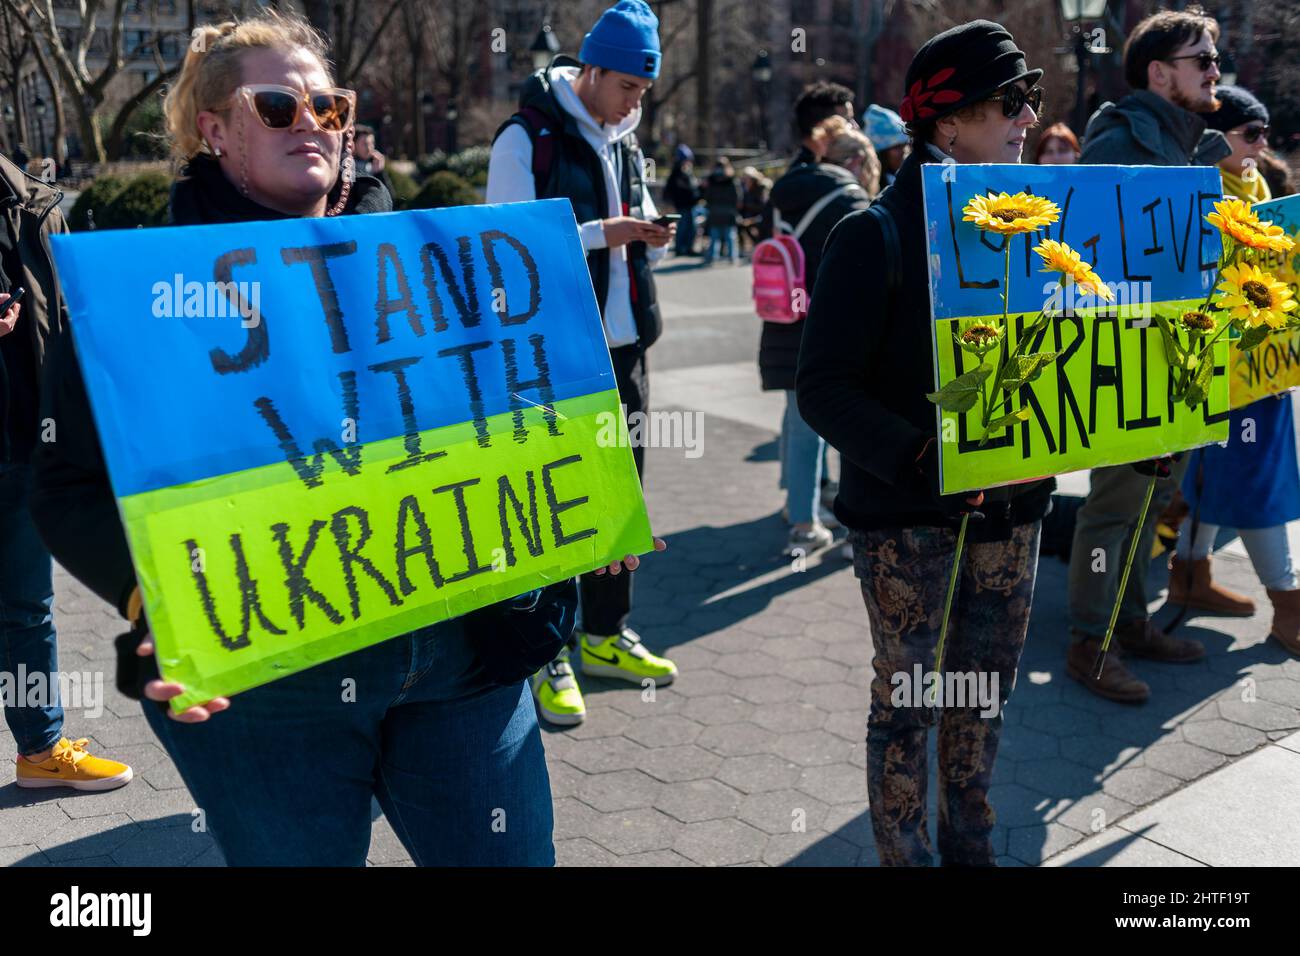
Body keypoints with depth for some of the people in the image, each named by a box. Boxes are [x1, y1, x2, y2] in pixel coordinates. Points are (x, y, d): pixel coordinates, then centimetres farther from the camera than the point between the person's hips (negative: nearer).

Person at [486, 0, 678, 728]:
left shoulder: (623, 142, 14)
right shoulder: (527, 137, -8)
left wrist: (650, 237, -3)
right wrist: (601, 233, -24)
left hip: (624, 345, 8)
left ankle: (606, 635, 28)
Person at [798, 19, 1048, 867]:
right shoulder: (875, 236, -12)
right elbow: (824, 387, -17)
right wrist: (917, 456, -29)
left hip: (1011, 507, 6)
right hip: (907, 517, -6)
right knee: (907, 698, 6)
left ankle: (972, 847, 36)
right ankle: (904, 855, 25)